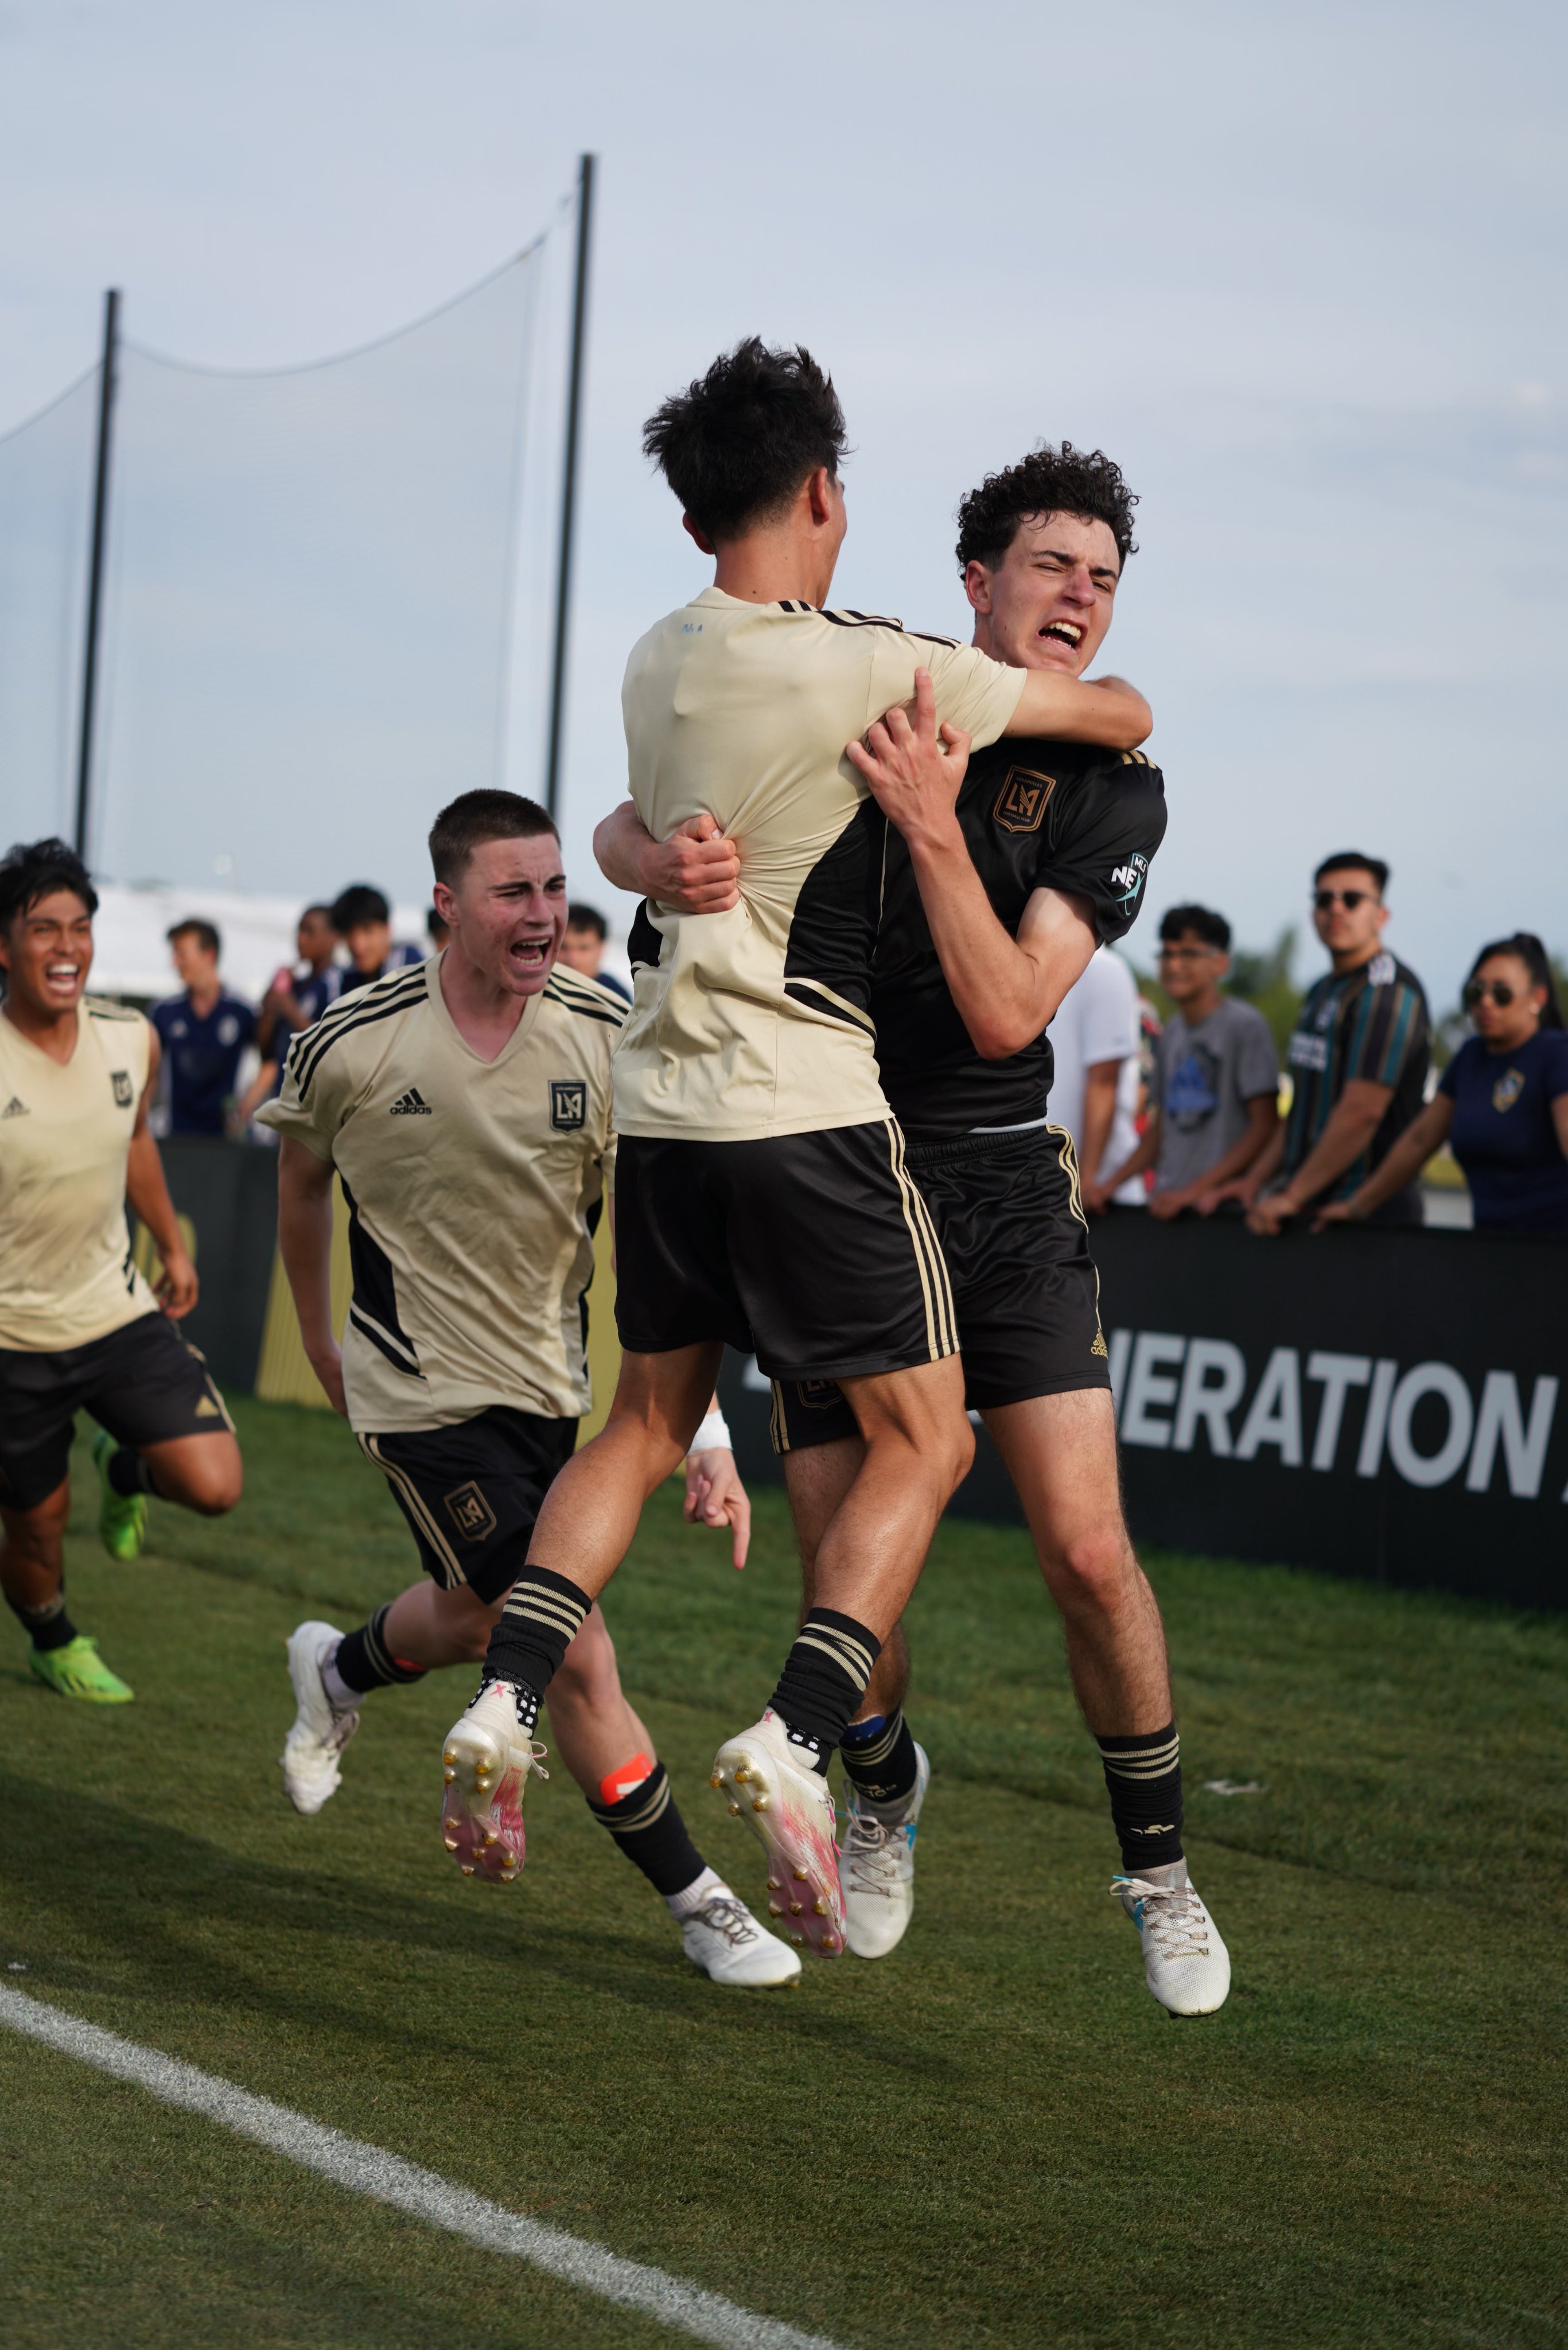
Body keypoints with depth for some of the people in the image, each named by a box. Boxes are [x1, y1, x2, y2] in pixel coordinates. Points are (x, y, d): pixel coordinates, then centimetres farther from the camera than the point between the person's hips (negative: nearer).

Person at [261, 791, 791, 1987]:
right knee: (578, 1654, -9)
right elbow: (302, 1183, 6)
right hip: (424, 1387, -4)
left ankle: (338, 1670, 54)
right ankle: (698, 1901, 6)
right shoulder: (351, 1047, -15)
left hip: (550, 1382, 4)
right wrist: (321, 1339, 18)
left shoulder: (607, 1039, -13)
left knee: (482, 1617, 21)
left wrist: (709, 1429, -21)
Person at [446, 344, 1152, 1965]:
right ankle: (797, 1737, -15)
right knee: (923, 1442, 2)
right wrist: (1098, 737, 22)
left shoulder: (656, 665, 7)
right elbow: (1123, 719, -1)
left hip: (660, 1100, 6)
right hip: (810, 1105, -6)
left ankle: (504, 1699, 4)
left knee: (646, 1423, 18)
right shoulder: (880, 671, -12)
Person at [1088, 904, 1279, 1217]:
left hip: (1221, 1203, -5)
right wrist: (1111, 1185, 11)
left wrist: (1195, 1191, -14)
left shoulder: (1246, 1026, -5)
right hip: (1166, 1203, 6)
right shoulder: (1171, 1033, 17)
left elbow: (1266, 1126, -10)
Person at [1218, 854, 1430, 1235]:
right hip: (1307, 1208, 8)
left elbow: (1362, 1110, -20)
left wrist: (1291, 1197, -17)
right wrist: (1256, 1179, 14)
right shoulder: (1322, 991, 19)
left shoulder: (1389, 992, -12)